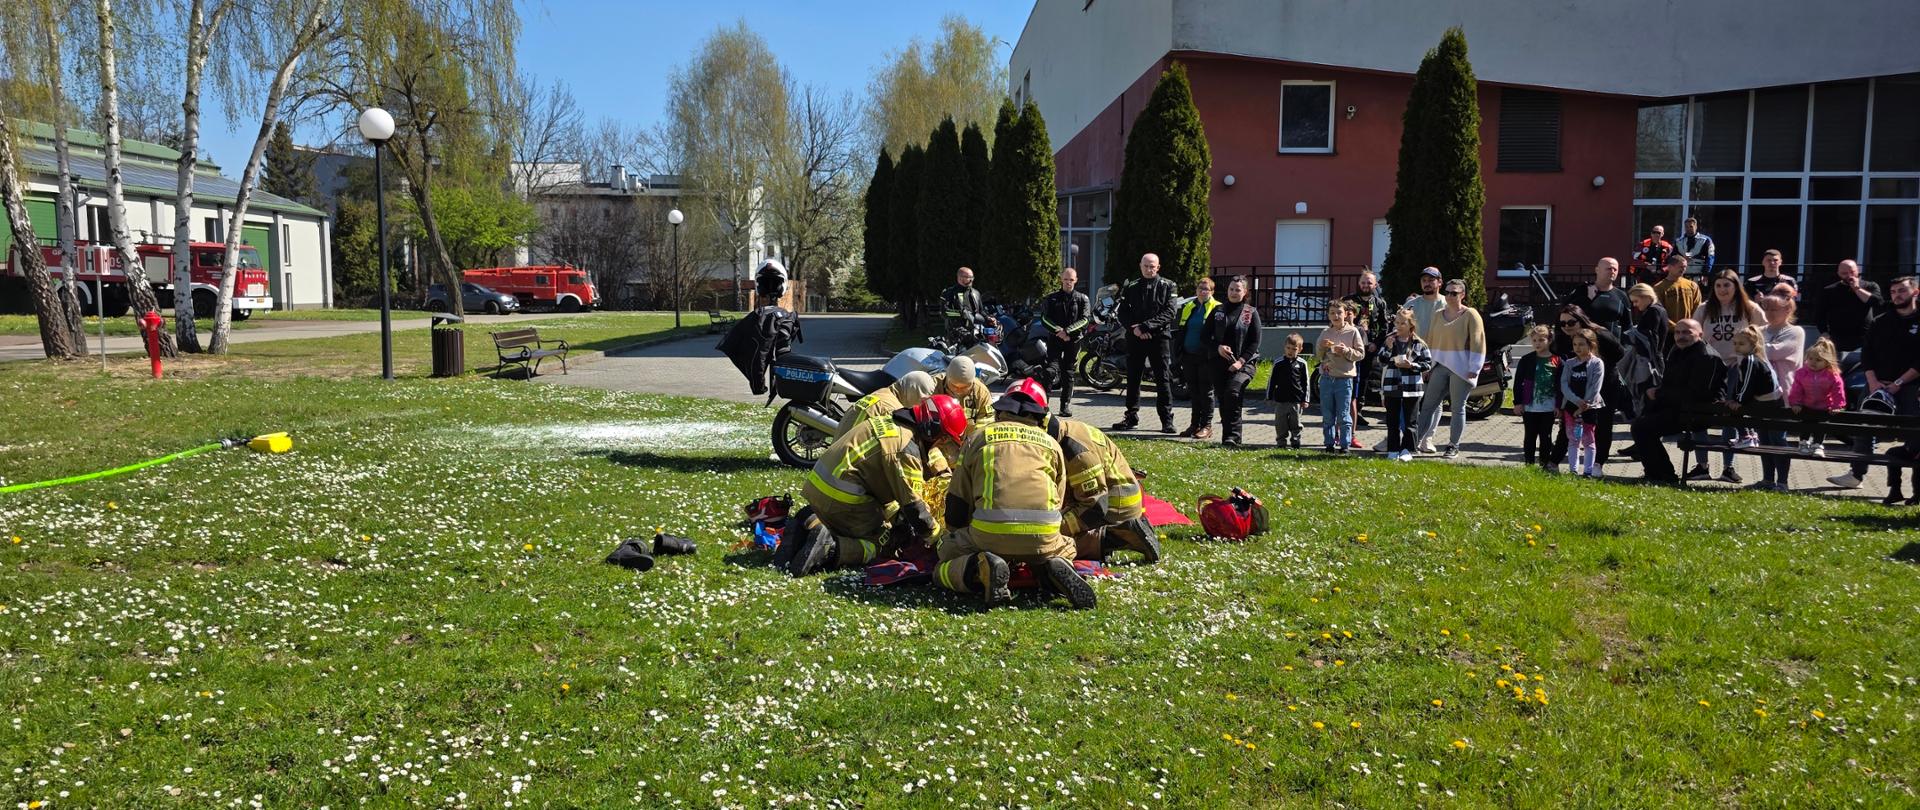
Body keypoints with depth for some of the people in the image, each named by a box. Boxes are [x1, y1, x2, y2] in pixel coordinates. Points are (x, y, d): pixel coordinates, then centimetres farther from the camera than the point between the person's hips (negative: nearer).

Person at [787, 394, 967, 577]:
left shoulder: (891, 424, 13)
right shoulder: (907, 450, -17)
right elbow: (914, 505, -17)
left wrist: (897, 519, 24)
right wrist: (935, 536, 0)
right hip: (841, 498, -9)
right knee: (873, 546, 3)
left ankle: (811, 524, 3)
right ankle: (827, 548, -20)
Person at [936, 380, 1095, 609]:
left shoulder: (977, 437, 19)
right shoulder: (1051, 443, 22)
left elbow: (957, 500, 20)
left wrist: (955, 534, 37)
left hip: (990, 531, -2)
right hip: (1043, 535, 2)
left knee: (947, 557, 20)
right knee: (1066, 550, 34)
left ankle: (982, 568, -14)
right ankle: (1056, 568, -4)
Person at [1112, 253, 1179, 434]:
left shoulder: (1167, 287, 3)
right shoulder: (1131, 287, 12)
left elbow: (1169, 313, -7)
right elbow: (1122, 313, 7)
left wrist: (1146, 326, -17)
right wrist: (1134, 328, -11)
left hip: (1159, 337, -3)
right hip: (1135, 338, 3)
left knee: (1162, 380, -2)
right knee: (1132, 378, 7)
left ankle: (1167, 420, 1)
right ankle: (1131, 417, 15)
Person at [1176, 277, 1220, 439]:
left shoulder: (1217, 309, -4)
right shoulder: (1187, 307, 13)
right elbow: (1181, 331, 17)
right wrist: (1180, 356, 12)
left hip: (1206, 358, -6)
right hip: (1189, 356, 6)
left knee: (1206, 391, -1)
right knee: (1193, 391, 10)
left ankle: (1206, 426, 4)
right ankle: (1195, 424, 17)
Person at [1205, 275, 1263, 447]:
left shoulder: (1251, 313, 5)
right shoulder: (1218, 311, 12)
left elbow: (1255, 342, 1)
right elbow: (1206, 336, 11)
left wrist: (1241, 361, -11)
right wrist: (1218, 347, -9)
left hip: (1244, 363, -4)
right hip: (1218, 362, 4)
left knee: (1233, 393, -24)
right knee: (1222, 400, 2)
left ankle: (1232, 437, -22)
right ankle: (1227, 437, 11)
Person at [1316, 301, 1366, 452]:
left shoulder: (1353, 331, -1)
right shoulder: (1325, 332, 9)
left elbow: (1361, 353, -1)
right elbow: (1317, 357, 10)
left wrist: (1347, 351, -16)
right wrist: (1322, 347, -9)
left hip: (1344, 378, -4)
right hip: (1326, 377, 4)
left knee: (1343, 415, -2)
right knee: (1327, 415, 8)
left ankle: (1345, 444, 4)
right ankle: (1329, 443, 15)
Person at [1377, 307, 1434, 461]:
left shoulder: (1418, 344, -1)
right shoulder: (1389, 340, 6)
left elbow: (1428, 363, -1)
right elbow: (1381, 361, 3)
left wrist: (1412, 365, -16)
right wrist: (1388, 348, -13)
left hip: (1412, 388, -2)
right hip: (1391, 387, 2)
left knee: (1410, 421, 3)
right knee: (1393, 421, 7)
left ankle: (1407, 450, 9)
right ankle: (1393, 450, 13)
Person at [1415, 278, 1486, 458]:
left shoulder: (1470, 315, -3)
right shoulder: (1439, 315, 13)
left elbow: (1478, 342, -8)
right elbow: (1429, 339, 15)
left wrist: (1474, 368, -14)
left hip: (1461, 368, -5)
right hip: (1440, 366, 5)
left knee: (1458, 408, 3)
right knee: (1429, 404, 2)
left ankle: (1453, 445, 10)